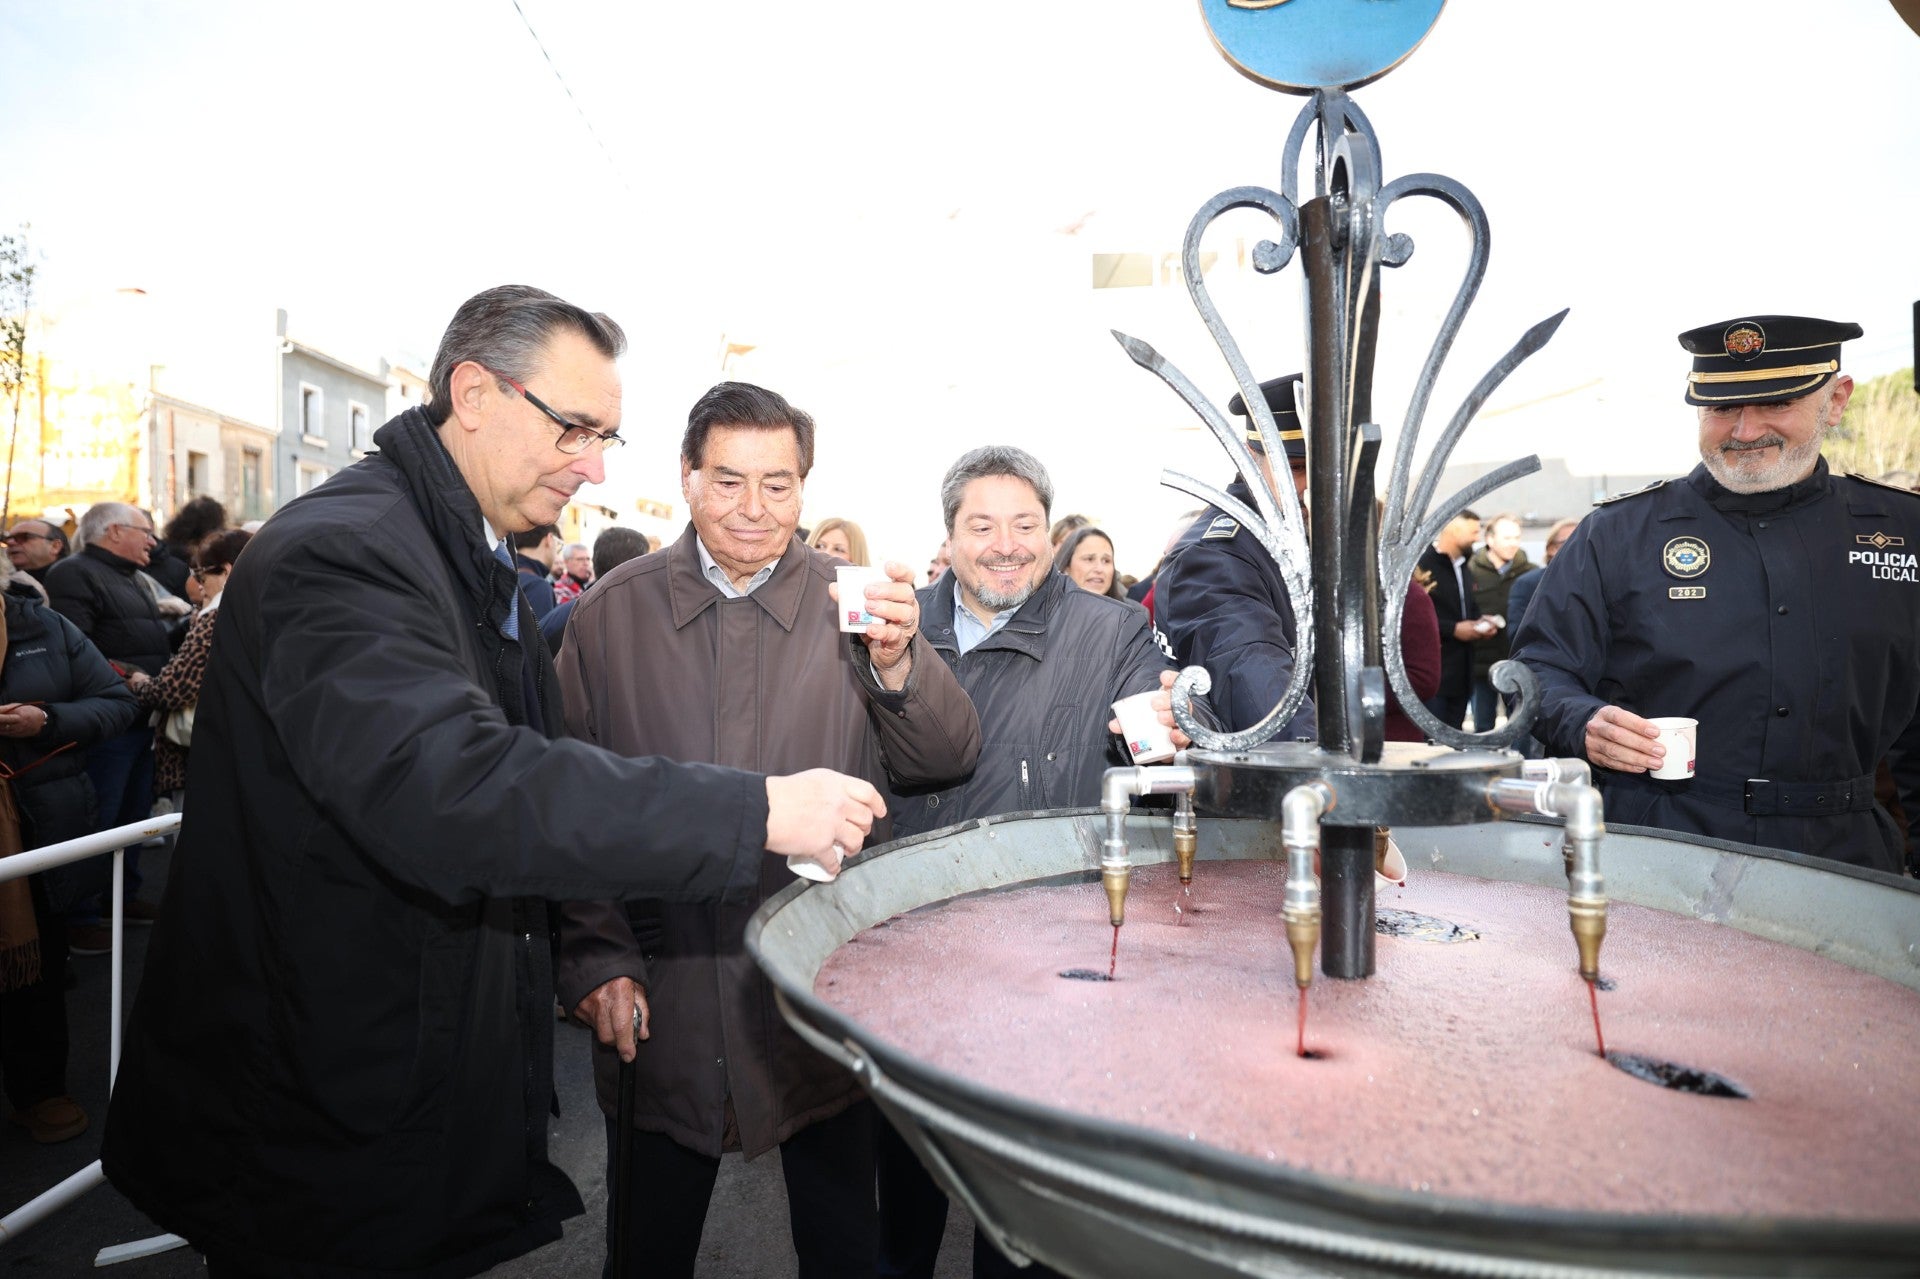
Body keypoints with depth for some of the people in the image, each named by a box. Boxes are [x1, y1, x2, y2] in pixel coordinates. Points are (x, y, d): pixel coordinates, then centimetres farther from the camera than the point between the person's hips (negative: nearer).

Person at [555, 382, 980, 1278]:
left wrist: (898, 660, -27)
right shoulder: (612, 614, -1)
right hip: (657, 1006, 1)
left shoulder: (853, 605, -2)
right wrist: (595, 958, -6)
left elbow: (949, 762, -8)